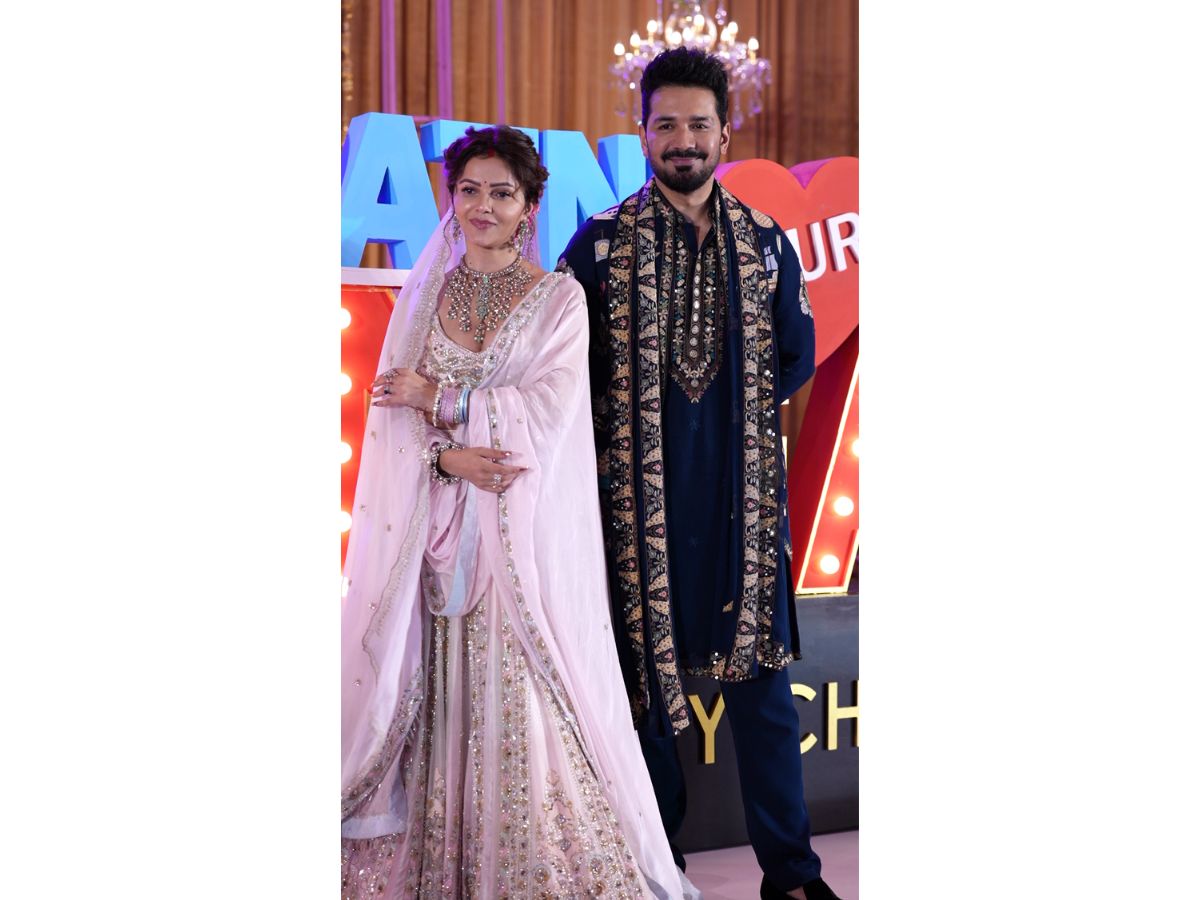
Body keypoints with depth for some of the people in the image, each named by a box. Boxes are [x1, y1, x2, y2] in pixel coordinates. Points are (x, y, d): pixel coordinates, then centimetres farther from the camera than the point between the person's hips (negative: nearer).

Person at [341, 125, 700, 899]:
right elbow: (391, 409, 4)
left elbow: (549, 410, -10)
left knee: (520, 693, -7)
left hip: (521, 527, -3)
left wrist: (442, 399, -8)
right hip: (433, 523, 3)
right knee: (435, 685, 2)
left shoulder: (559, 298, 1)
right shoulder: (424, 294, 11)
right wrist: (445, 456, -14)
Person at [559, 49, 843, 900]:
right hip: (640, 491, -1)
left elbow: (796, 359, 8)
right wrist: (638, 418, -5)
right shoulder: (601, 243, 1)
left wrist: (727, 405, 0)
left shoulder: (766, 243, 8)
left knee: (762, 670, 4)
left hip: (745, 492, 2)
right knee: (647, 665, 5)